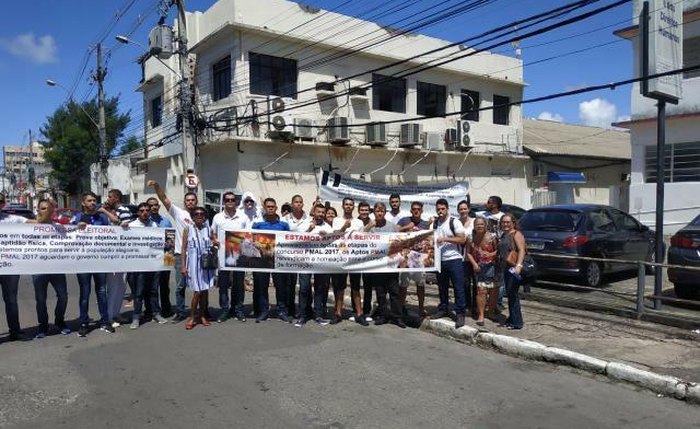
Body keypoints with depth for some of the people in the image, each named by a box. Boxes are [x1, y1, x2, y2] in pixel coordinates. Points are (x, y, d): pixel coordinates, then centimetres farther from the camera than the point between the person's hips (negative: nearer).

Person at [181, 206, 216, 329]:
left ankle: (202, 316, 20)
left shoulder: (208, 229, 5)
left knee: (205, 290, 7)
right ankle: (192, 317, 9)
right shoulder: (188, 229, -1)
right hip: (193, 264, -3)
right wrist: (183, 266, -5)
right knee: (197, 291, -5)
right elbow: (183, 249, -1)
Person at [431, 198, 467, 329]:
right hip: (439, 260, 6)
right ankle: (443, 309, 27)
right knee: (442, 287, 14)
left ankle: (460, 314, 2)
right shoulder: (434, 223, 11)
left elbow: (462, 239, -13)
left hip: (454, 260, -5)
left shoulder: (454, 222, -6)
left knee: (458, 288, -3)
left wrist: (445, 239, -20)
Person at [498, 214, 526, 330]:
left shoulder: (516, 234, -7)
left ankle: (517, 322, -4)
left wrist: (518, 265, -28)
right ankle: (512, 318, 21)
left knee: (512, 293, -9)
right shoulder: (504, 235, 18)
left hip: (513, 268, -8)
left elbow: (521, 250, -17)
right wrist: (499, 265, 16)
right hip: (505, 268, 8)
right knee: (509, 293, 12)